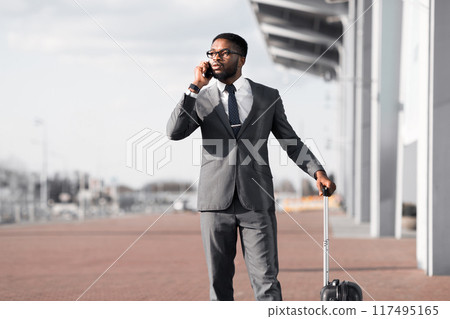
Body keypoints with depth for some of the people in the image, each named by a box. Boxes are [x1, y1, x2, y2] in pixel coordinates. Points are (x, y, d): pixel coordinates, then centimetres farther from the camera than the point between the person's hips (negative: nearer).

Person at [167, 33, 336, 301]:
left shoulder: (268, 97, 9)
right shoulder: (202, 99, 9)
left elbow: (291, 141, 11)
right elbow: (174, 132, -7)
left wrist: (318, 171, -3)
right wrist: (195, 87, -9)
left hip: (257, 201, -1)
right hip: (216, 200, 1)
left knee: (266, 280, -5)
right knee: (219, 281, 4)